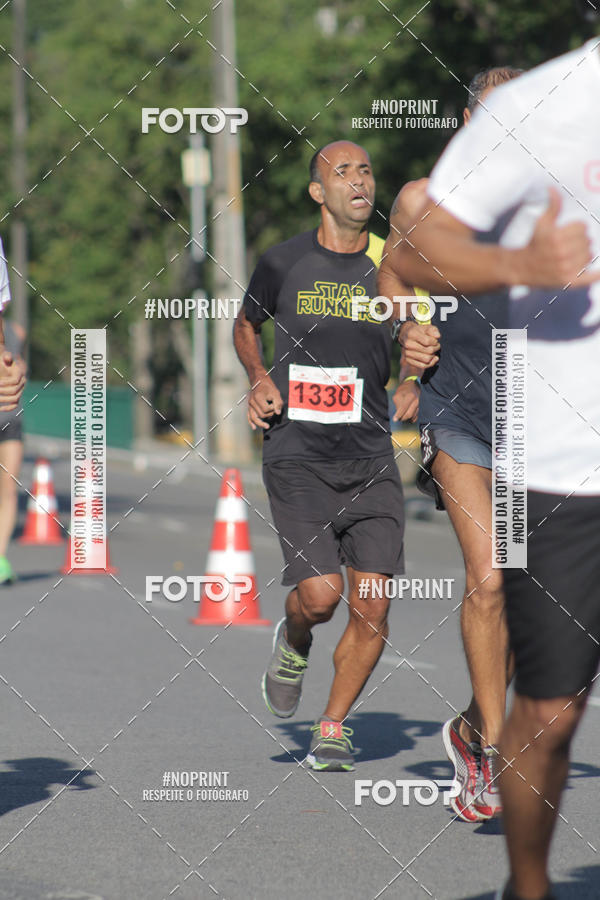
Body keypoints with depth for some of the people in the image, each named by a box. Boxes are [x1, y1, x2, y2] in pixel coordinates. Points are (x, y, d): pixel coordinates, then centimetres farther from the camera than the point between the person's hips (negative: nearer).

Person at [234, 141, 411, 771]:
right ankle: (293, 645, 20)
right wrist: (260, 379, 1)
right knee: (320, 593, -16)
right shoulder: (283, 263, 1)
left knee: (372, 608, -5)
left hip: (371, 459, 2)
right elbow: (245, 326, 19)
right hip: (297, 459, -2)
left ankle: (332, 727, 15)